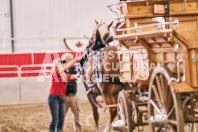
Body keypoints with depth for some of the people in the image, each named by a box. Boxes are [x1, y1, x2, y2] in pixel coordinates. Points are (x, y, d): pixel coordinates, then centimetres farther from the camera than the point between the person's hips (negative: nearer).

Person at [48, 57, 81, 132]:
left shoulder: (65, 75, 11)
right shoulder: (54, 73, -8)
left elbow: (73, 77, -1)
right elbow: (65, 68, -19)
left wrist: (77, 75, -25)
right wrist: (75, 60, -17)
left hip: (61, 98, 7)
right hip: (53, 98, -7)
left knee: (61, 119, 6)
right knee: (55, 119, -7)